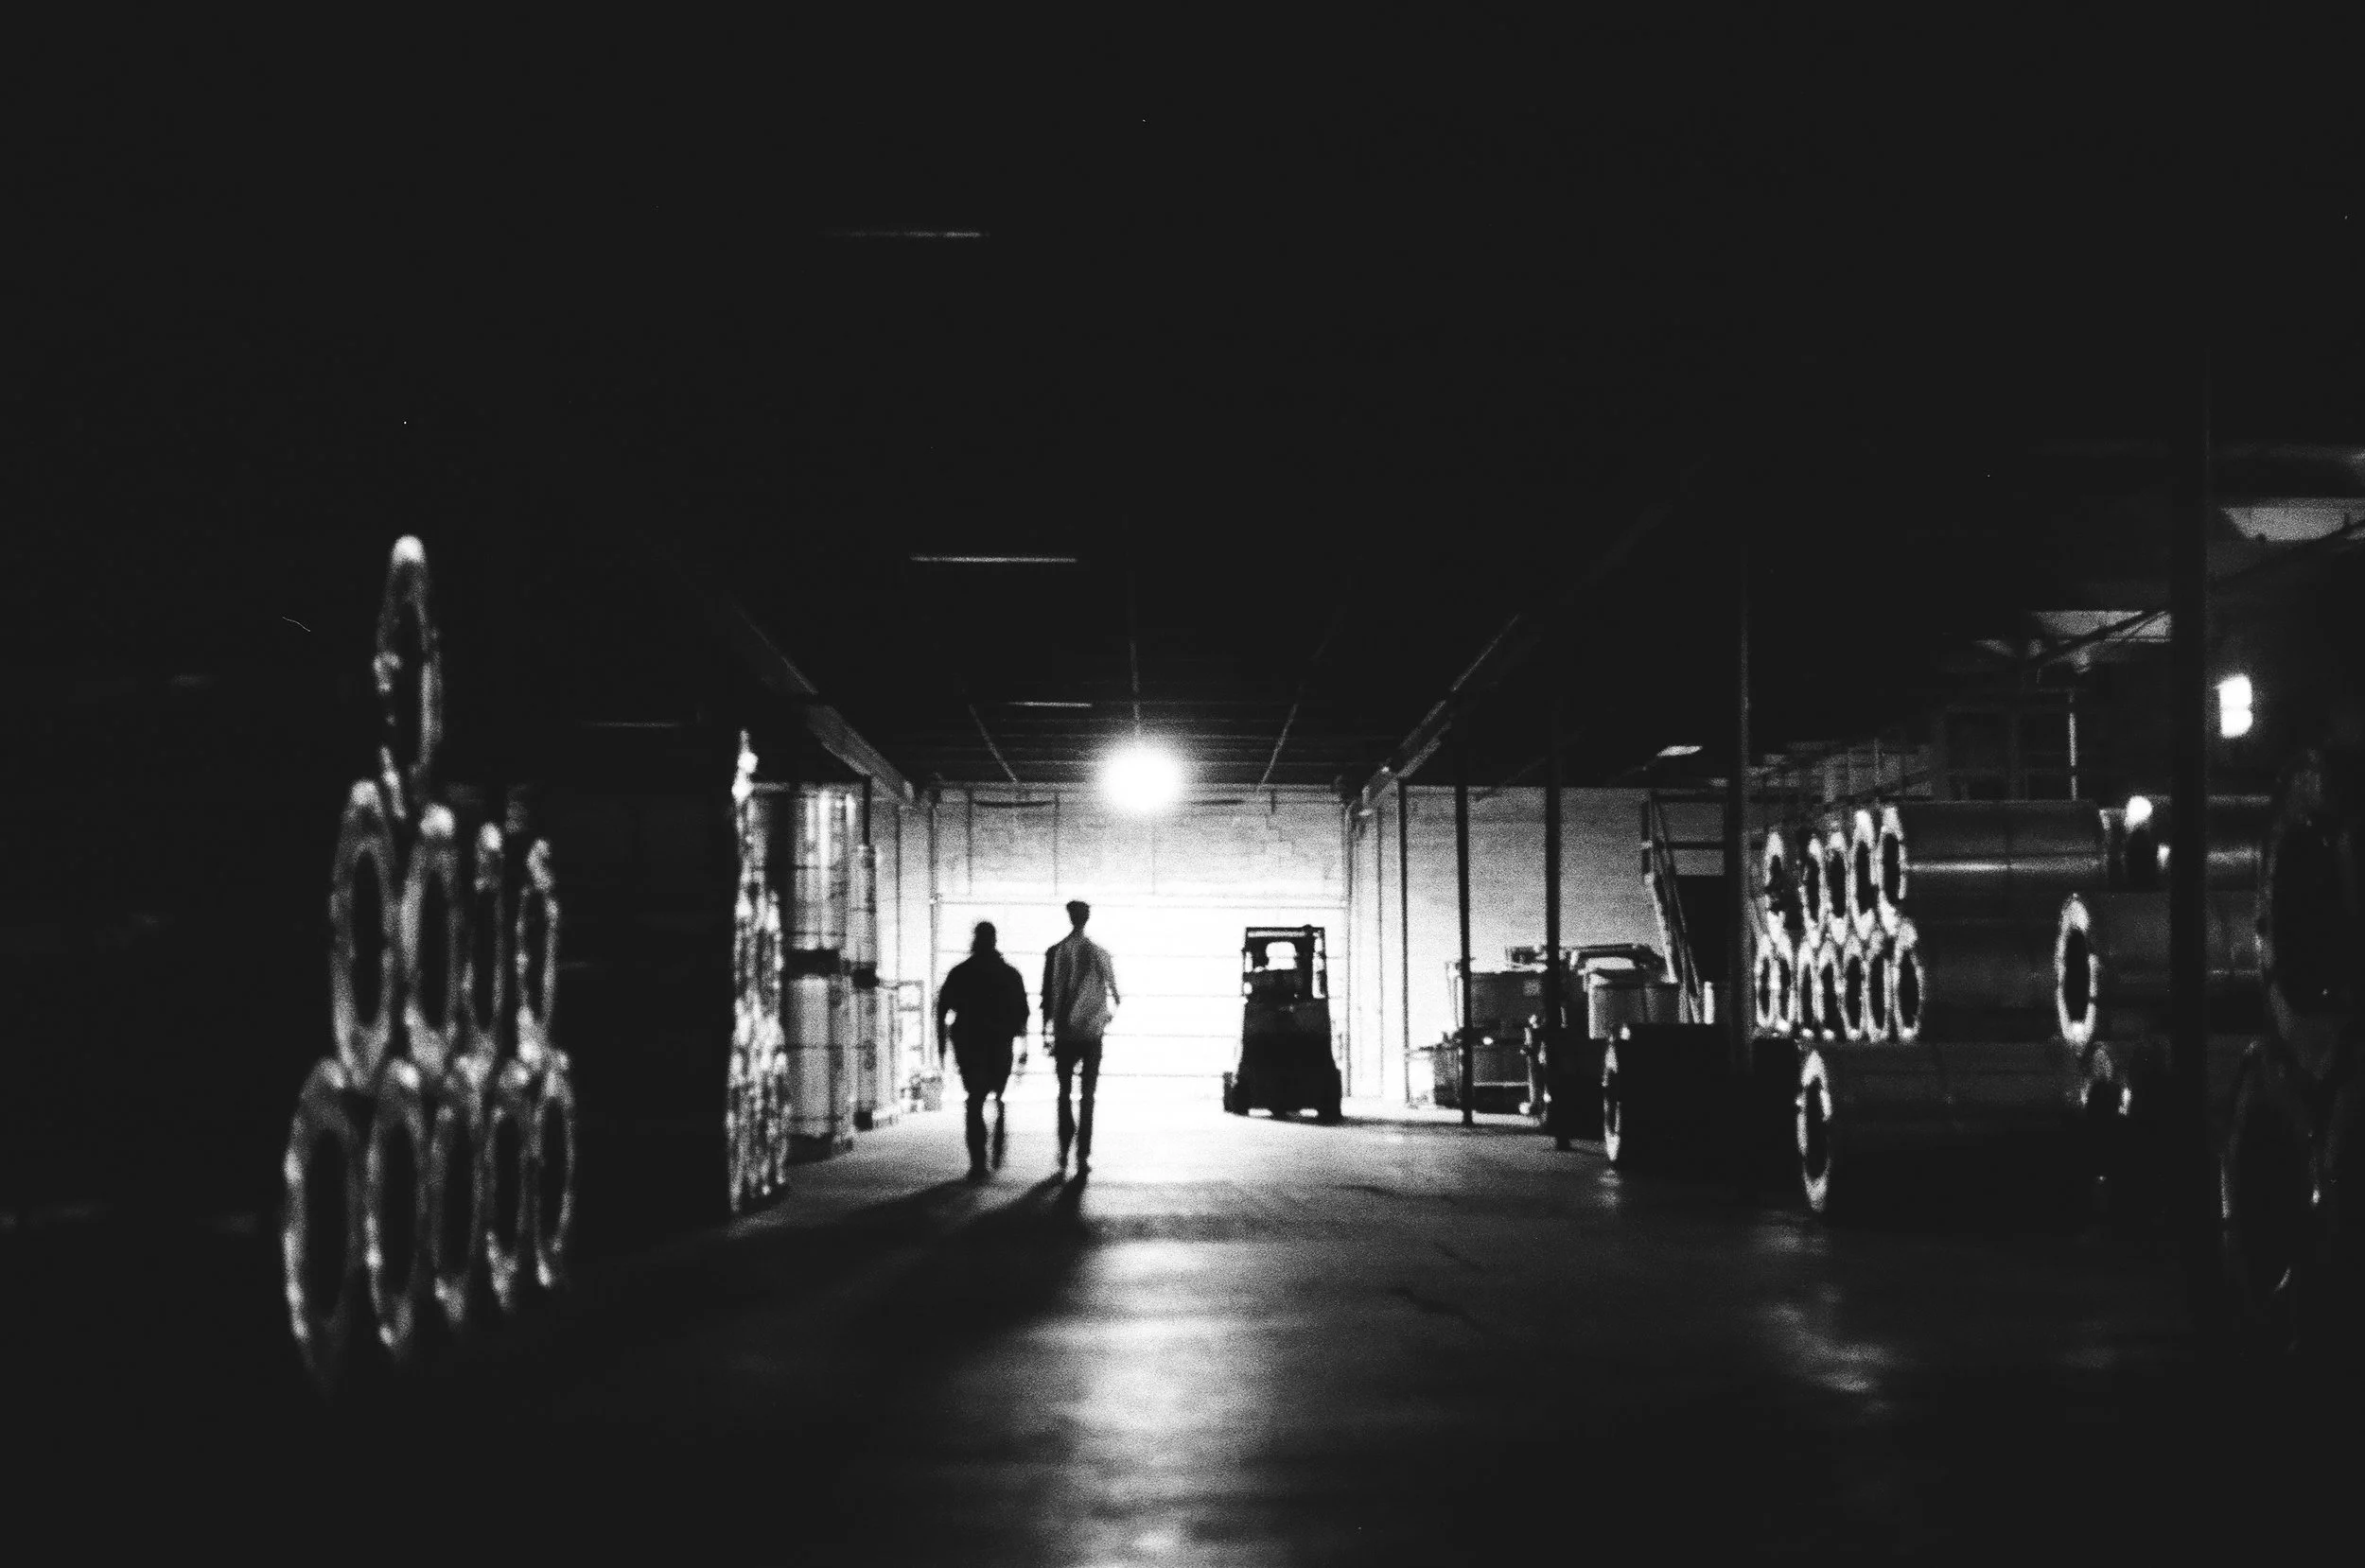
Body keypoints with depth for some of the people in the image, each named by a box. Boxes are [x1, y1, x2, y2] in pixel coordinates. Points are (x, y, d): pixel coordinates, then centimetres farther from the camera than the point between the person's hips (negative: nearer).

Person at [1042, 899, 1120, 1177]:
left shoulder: (1056, 952, -3)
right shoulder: (1100, 953, -2)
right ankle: (1083, 1157, -3)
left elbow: (1048, 993, -3)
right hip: (1092, 1032, 0)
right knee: (1088, 1095, 4)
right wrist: (1112, 1011, 24)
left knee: (1064, 1093, 13)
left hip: (1065, 1032, 0)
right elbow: (1113, 989, 3)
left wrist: (1047, 1028, 3)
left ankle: (1065, 1152, 7)